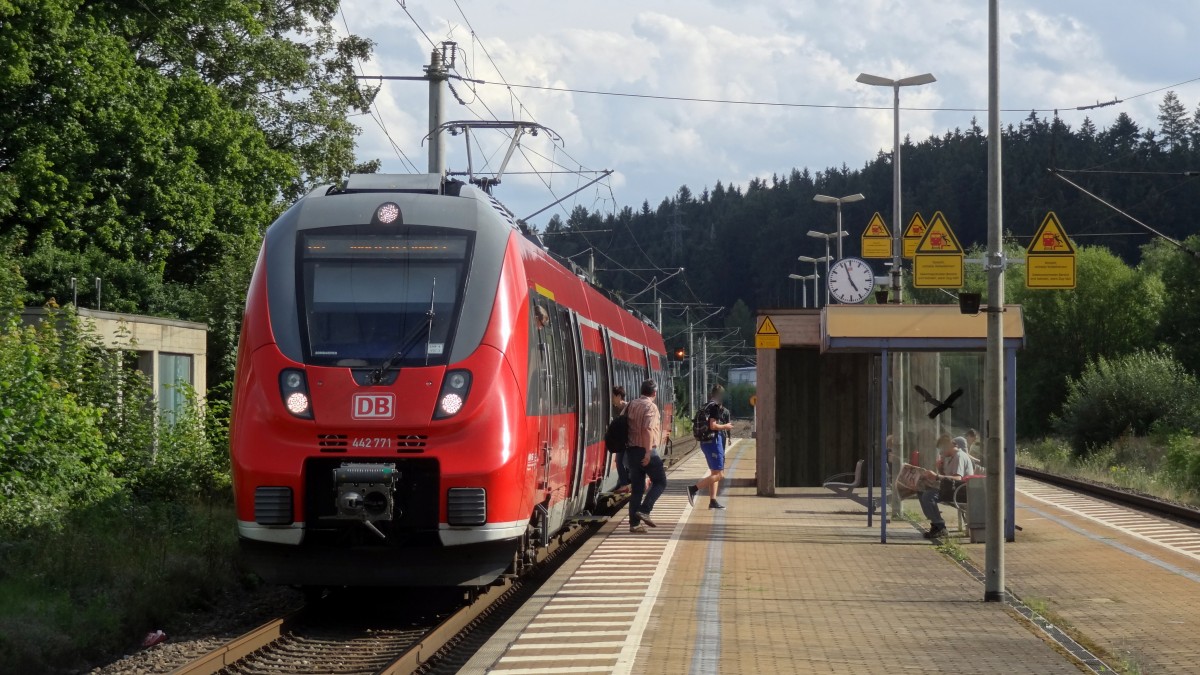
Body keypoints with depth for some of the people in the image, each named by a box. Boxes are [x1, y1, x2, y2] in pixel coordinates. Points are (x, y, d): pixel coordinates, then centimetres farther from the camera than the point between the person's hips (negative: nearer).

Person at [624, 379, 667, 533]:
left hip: (632, 450, 7)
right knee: (660, 482, 6)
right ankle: (644, 510, -9)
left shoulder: (632, 405, 13)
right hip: (646, 451, -7)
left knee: (637, 488, 9)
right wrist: (648, 452, -24)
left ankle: (634, 523, 7)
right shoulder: (650, 406, -11)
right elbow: (648, 429, -22)